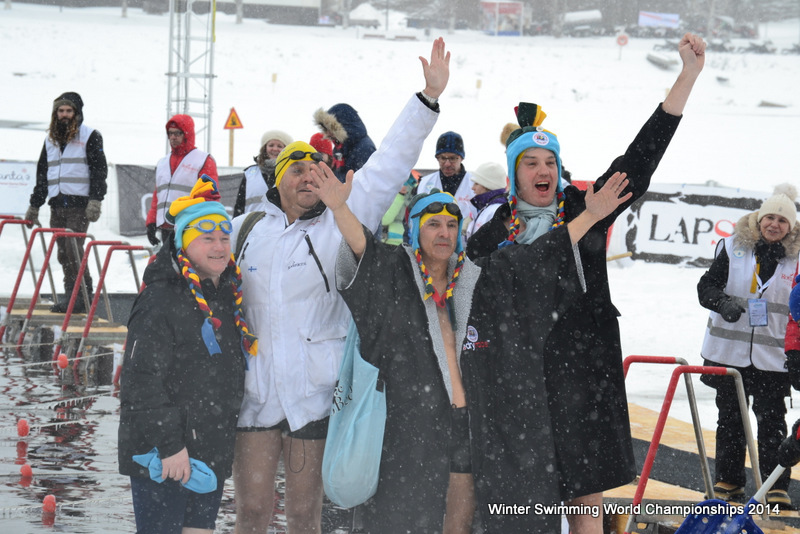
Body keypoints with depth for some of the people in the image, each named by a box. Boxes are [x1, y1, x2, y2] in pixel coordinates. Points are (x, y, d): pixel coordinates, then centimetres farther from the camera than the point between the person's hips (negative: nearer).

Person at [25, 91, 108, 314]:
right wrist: (34, 206, 22)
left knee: (73, 249, -14)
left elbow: (99, 170, -6)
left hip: (80, 205, -6)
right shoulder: (51, 139, 20)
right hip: (57, 205, 6)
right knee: (62, 252, 4)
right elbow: (42, 174, 24)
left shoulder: (90, 136, 2)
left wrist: (95, 201, -16)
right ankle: (70, 294, 9)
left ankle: (84, 295, -10)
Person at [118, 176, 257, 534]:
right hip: (160, 457, -8)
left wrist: (227, 444, 21)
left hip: (212, 453, 8)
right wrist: (169, 446, -21)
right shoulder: (160, 300, -15)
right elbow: (141, 381, -19)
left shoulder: (227, 296, 11)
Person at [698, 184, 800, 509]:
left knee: (772, 421, -2)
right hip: (729, 352, 1)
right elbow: (706, 286, 1)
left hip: (773, 358, -1)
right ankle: (728, 480, 21)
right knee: (729, 418, 10)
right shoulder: (733, 248, 0)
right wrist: (723, 302, -20)